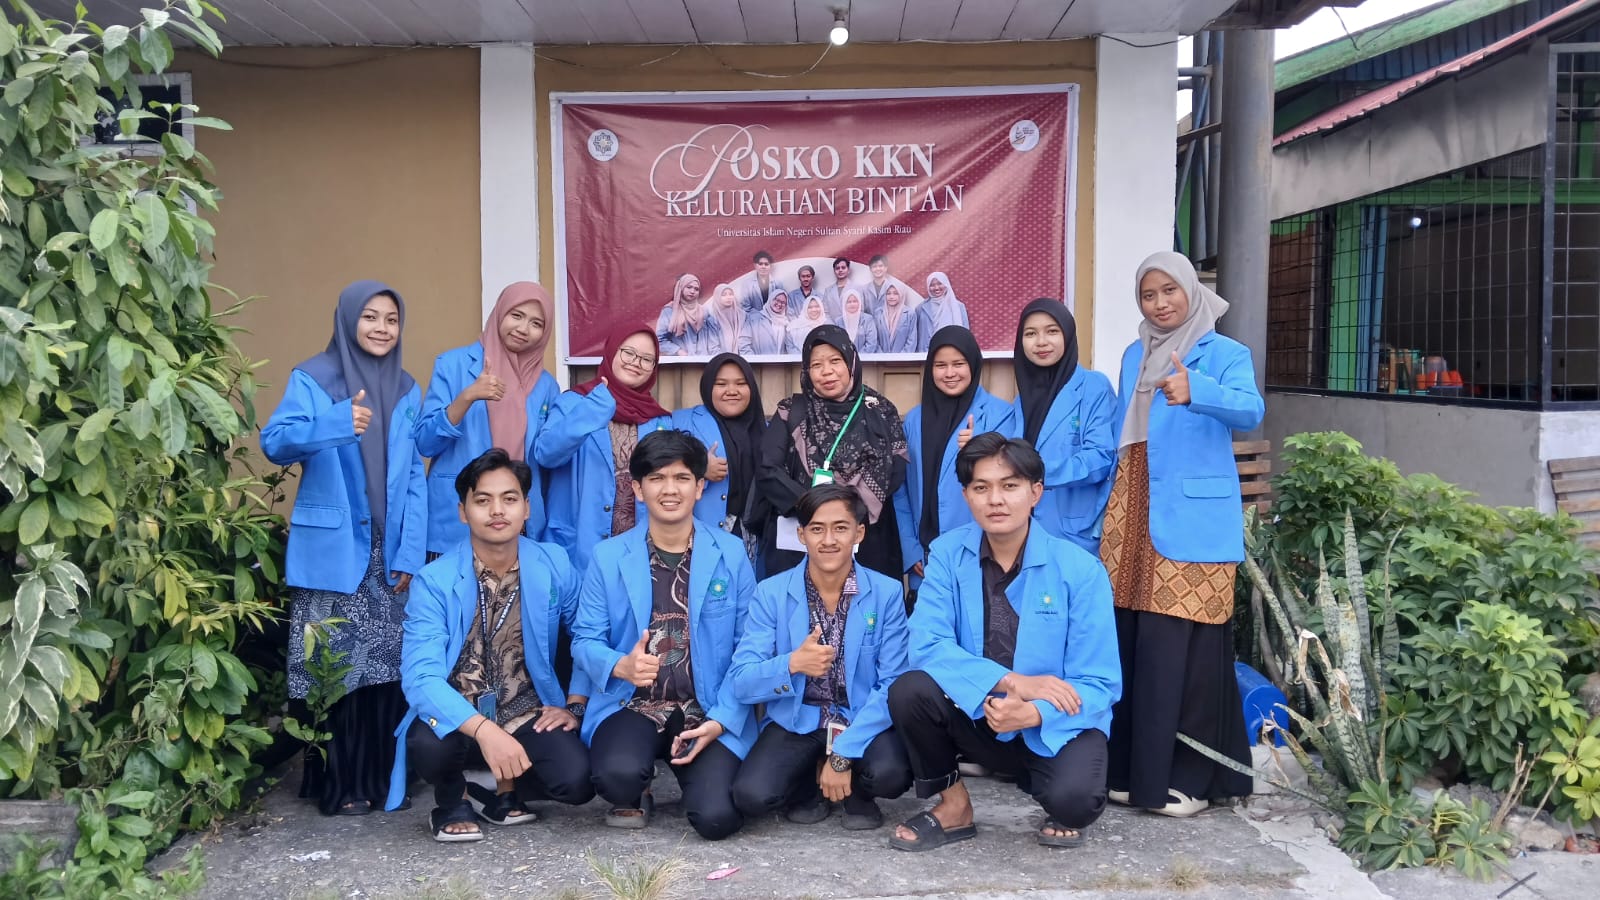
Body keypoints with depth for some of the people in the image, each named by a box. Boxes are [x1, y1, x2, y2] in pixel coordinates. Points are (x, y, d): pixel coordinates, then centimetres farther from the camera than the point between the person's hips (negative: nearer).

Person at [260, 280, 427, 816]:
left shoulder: (407, 390, 12)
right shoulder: (312, 380, 0)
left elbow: (415, 477, 9)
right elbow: (275, 443, -14)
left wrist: (410, 553, 0)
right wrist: (336, 424, -33)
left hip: (388, 554, 4)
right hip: (331, 551, -4)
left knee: (386, 666, 6)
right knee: (333, 669, -3)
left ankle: (381, 776, 18)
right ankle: (337, 785, 7)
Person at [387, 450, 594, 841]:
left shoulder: (554, 566, -5)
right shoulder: (434, 581, -14)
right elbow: (421, 677, -25)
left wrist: (575, 705, -1)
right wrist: (484, 730, -40)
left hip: (528, 715, 2)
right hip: (458, 718, -1)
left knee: (577, 780, -25)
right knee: (427, 743, -35)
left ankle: (504, 790, 11)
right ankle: (452, 803, 4)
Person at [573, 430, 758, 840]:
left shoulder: (731, 554, 1)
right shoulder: (608, 556, 1)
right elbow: (585, 640, 1)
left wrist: (721, 720, -11)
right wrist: (621, 665, -22)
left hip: (709, 712, 0)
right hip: (631, 705, 0)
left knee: (716, 818, -20)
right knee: (618, 774, -32)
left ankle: (691, 772, 18)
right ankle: (635, 796, 10)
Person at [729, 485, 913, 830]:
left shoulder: (887, 593, -7)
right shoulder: (770, 593, -5)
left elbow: (895, 685, -12)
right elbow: (741, 684, -9)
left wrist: (844, 753, -22)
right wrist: (792, 664, -30)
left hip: (863, 721, 0)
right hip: (796, 722, 1)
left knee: (891, 773, -32)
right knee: (751, 795, -26)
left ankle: (857, 791, 7)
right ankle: (809, 783, 10)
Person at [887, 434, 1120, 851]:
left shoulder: (1080, 569, -15)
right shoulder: (946, 554, -8)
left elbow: (1098, 684, -15)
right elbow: (927, 645, -16)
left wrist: (1034, 713, -33)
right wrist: (1011, 681, -28)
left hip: (1055, 725, -2)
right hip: (976, 713, 3)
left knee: (1075, 797, -33)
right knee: (909, 690, -26)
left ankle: (1064, 814, 9)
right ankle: (954, 807, 0)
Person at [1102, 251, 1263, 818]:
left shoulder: (1225, 354, -1)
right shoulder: (1133, 357, 16)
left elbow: (1249, 411, -21)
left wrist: (1195, 390, -39)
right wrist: (1112, 509, 17)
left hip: (1193, 517, -5)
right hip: (1133, 516, 5)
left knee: (1184, 643, -6)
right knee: (1131, 641, 5)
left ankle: (1188, 776, 5)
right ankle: (1134, 768, 17)